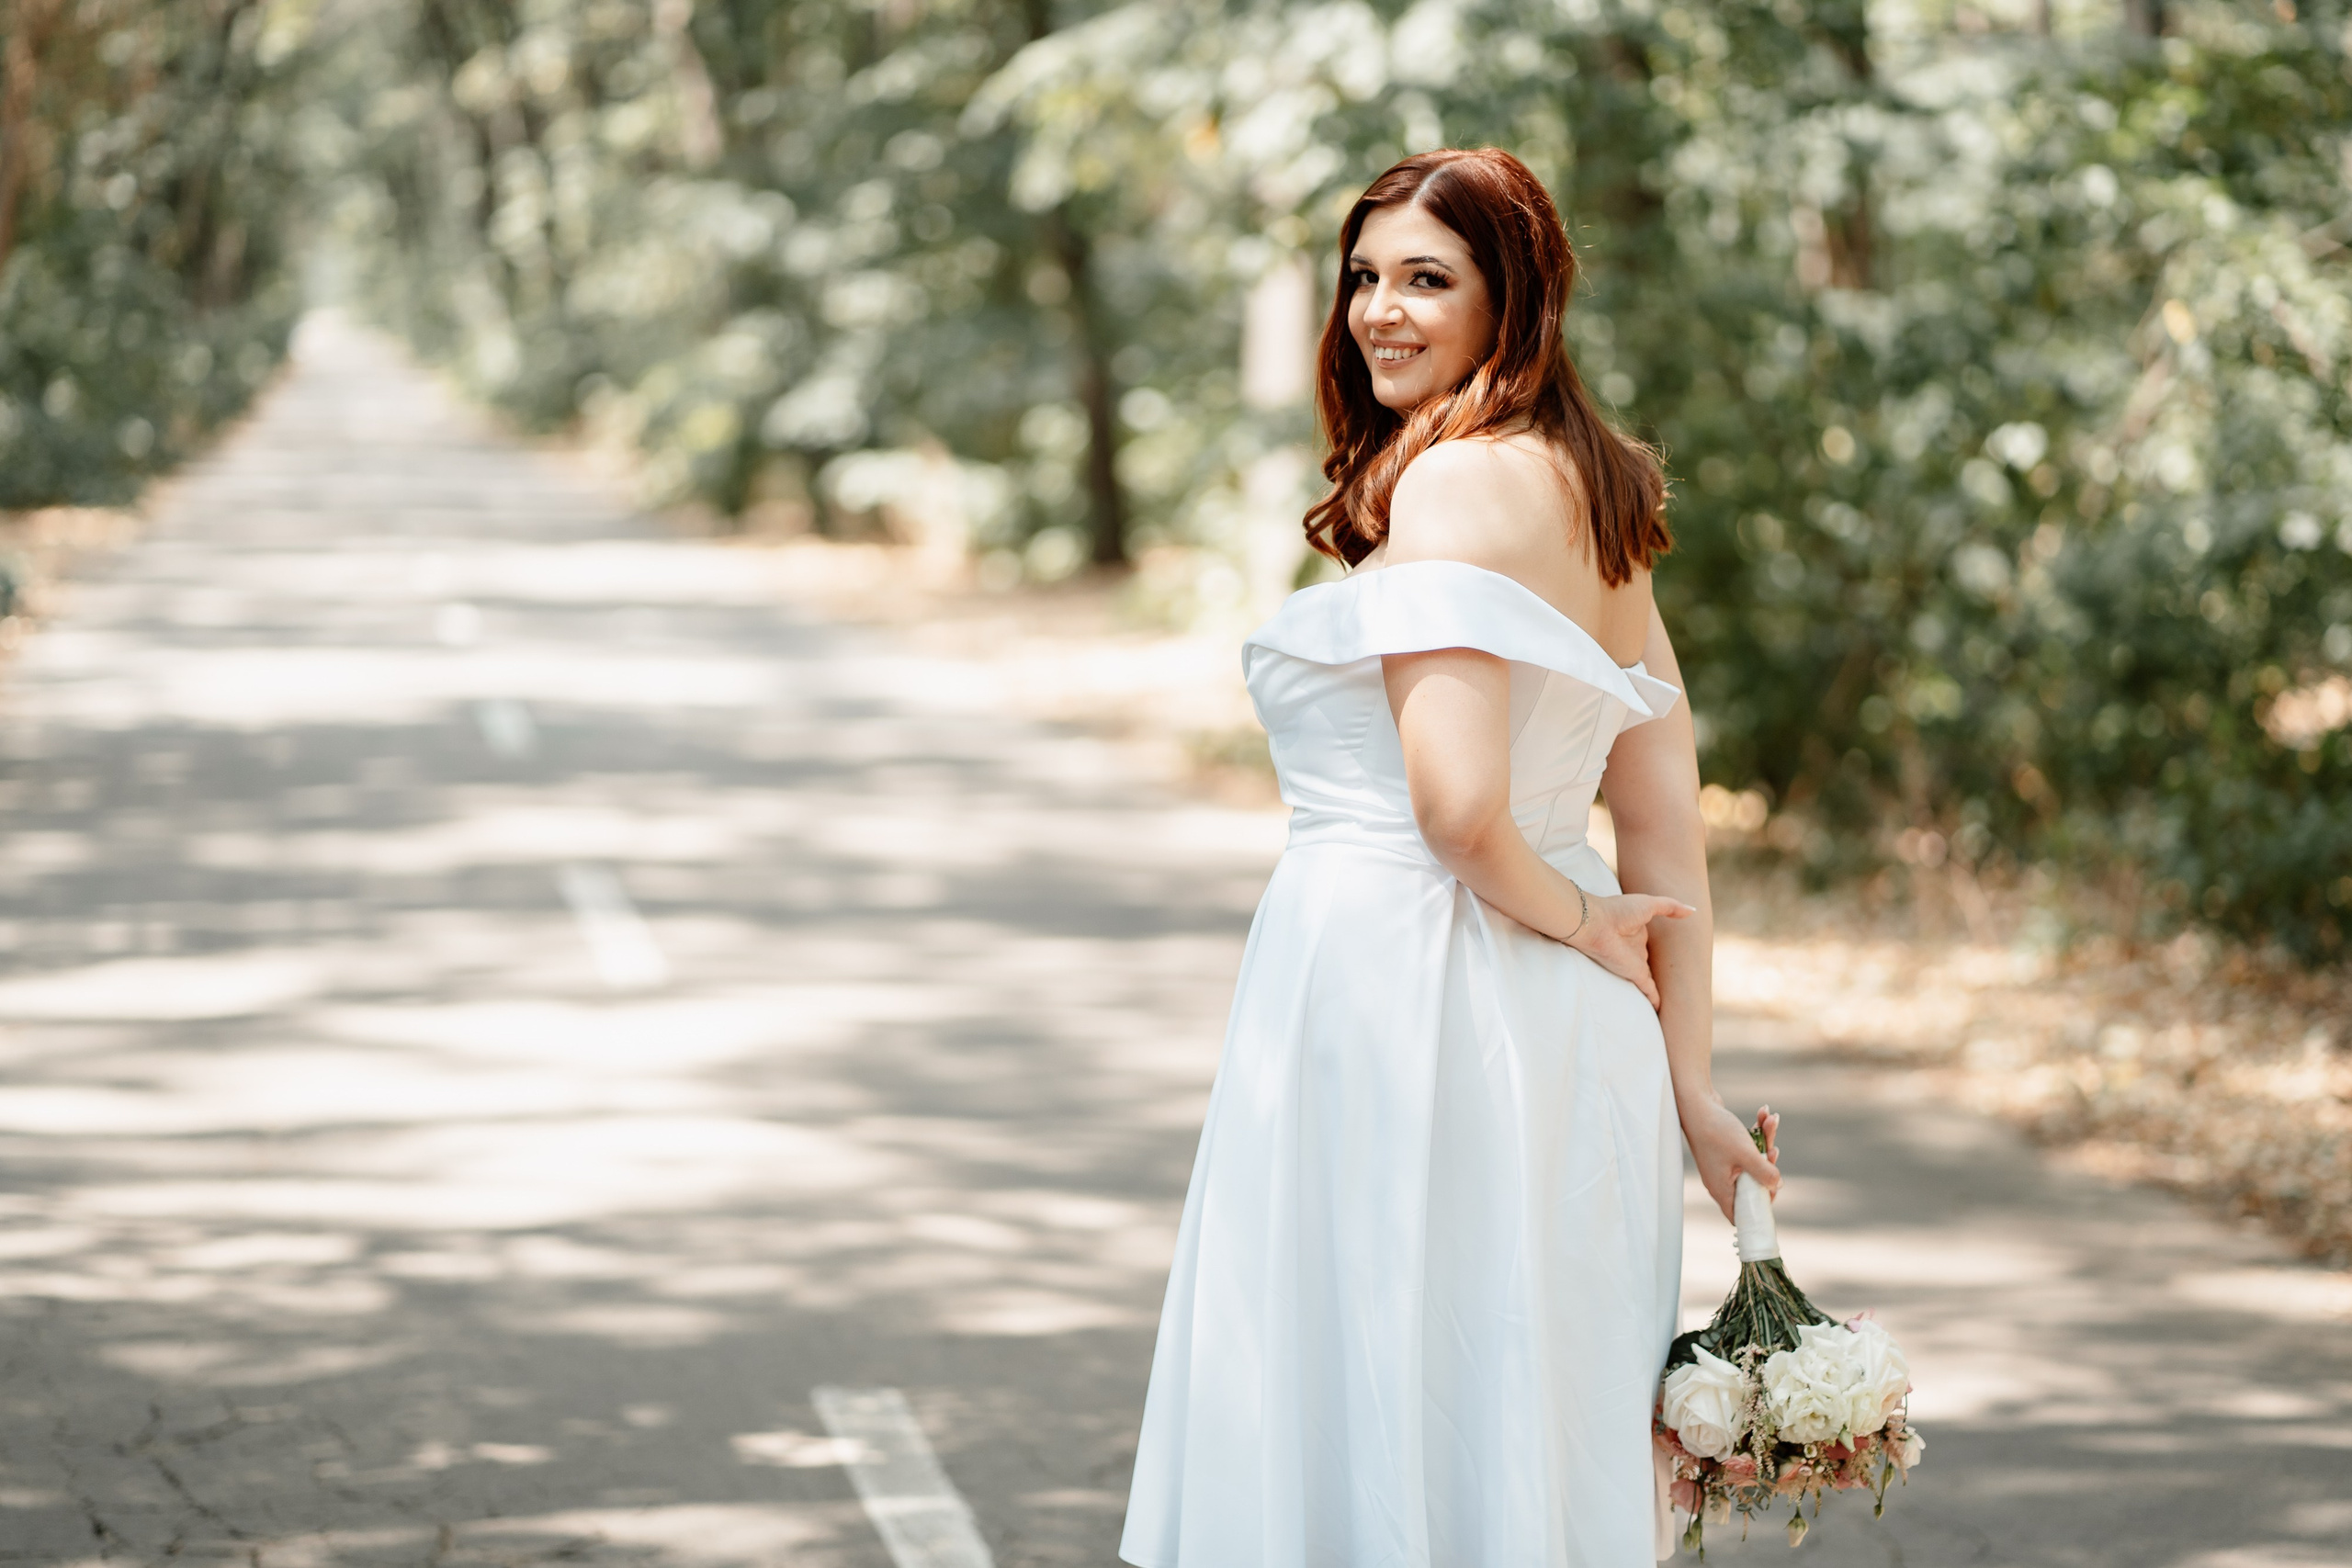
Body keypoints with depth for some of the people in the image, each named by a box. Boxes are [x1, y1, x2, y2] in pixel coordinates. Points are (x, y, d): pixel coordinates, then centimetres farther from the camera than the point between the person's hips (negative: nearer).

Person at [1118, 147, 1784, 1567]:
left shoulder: (1454, 477, -13)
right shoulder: (1591, 493, 14)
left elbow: (1459, 803, -21)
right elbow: (1669, 836, 13)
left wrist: (1572, 921, -3)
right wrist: (1688, 1087, 12)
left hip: (1396, 1002, -9)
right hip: (1562, 1036, 9)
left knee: (1381, 1422, -2)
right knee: (1537, 1436, 12)